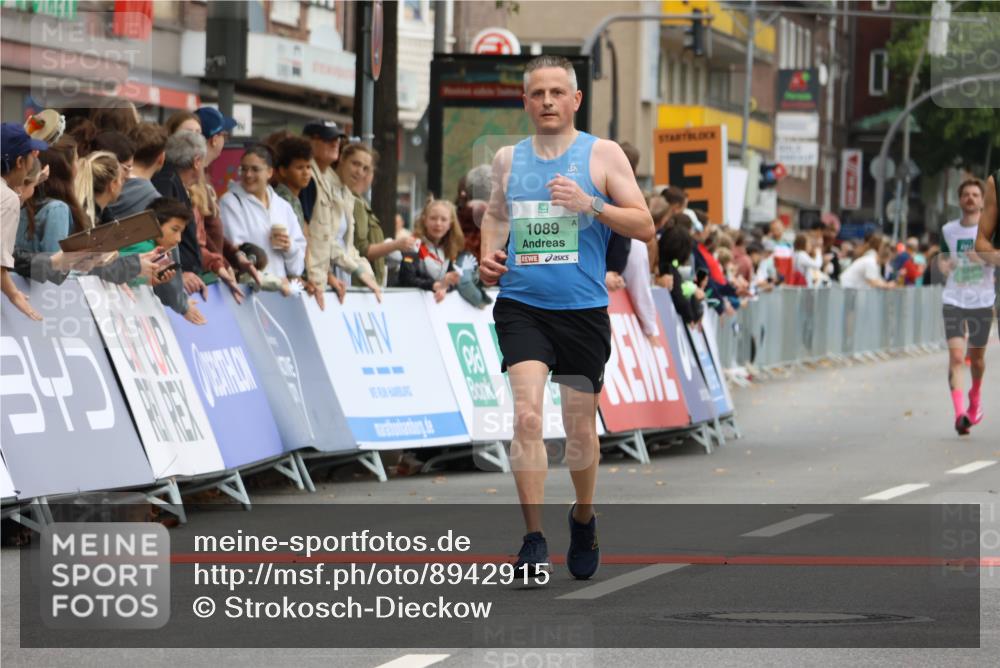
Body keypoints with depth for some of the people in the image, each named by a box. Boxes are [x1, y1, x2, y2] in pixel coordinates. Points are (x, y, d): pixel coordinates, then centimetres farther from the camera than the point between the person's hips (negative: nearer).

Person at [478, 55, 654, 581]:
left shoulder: (602, 154, 0)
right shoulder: (508, 159, 9)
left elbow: (644, 226, -4)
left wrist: (590, 205, -18)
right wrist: (488, 256, 7)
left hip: (583, 308, -1)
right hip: (520, 305, 1)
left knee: (580, 427, 9)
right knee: (526, 415, -17)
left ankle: (583, 518, 36)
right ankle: (533, 540, -16)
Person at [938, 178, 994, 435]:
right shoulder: (948, 230, 6)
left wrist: (985, 257, -23)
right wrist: (944, 265, -5)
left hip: (982, 301, 0)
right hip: (953, 300, 0)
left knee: (976, 357, 12)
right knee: (956, 356, -15)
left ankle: (975, 397, 43)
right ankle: (959, 412, -22)